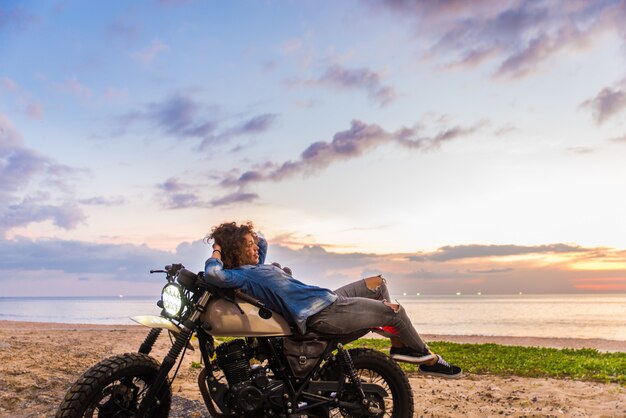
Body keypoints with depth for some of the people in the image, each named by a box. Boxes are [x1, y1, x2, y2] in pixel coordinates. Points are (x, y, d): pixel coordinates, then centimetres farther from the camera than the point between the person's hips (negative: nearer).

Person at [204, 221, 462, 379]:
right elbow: (212, 274, -31)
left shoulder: (253, 267, 16)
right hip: (321, 314, -11)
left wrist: (244, 233, 18)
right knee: (395, 310, -6)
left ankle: (400, 346, 17)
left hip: (327, 299, 11)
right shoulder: (238, 276, -11)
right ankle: (428, 360, 16)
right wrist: (217, 251, -13)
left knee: (377, 283, 16)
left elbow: (262, 241, 34)